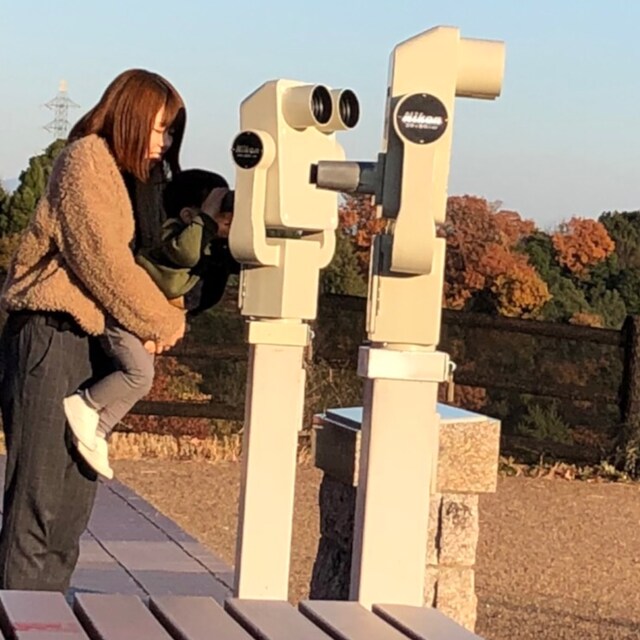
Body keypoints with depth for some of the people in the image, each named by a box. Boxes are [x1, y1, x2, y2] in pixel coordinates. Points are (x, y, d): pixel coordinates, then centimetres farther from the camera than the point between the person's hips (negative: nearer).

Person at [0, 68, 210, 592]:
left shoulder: (126, 175, 22)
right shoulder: (87, 159, -7)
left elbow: (127, 258, 19)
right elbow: (104, 260, -14)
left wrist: (159, 316, 0)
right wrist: (163, 321, -6)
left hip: (86, 340, 10)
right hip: (49, 334, -10)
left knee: (75, 493, 10)